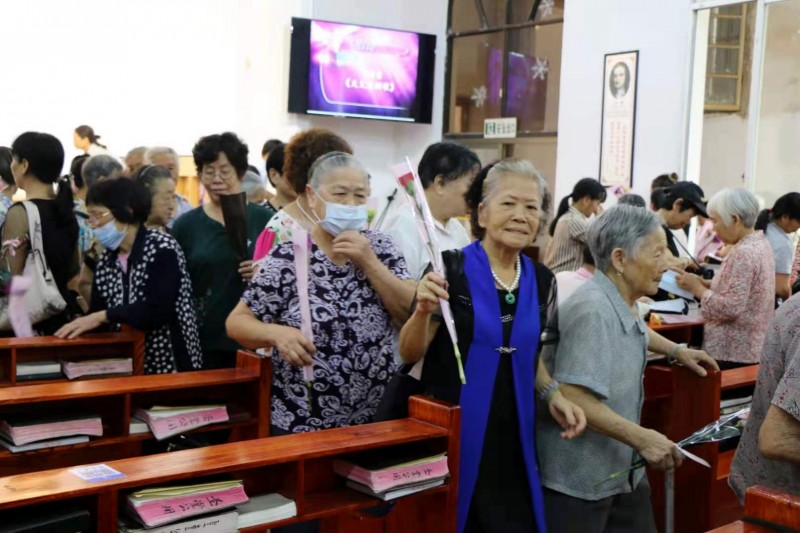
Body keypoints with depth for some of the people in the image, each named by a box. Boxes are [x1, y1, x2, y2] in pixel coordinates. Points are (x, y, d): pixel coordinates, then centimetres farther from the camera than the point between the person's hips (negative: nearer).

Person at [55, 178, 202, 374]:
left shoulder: (162, 248, -12)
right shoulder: (105, 261, 8)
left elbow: (158, 309, -23)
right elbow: (97, 313, 6)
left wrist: (103, 316, -22)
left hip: (169, 362, -6)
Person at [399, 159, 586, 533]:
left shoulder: (542, 281, 4)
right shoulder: (451, 268, -11)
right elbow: (410, 354, -9)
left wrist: (552, 395, 0)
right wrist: (424, 310, -27)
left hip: (512, 437, 5)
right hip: (452, 434, -4)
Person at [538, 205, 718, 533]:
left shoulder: (625, 303, 5)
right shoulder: (593, 310, -26)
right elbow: (573, 398, -32)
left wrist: (676, 351, 25)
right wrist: (641, 438, -31)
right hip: (579, 479, -10)